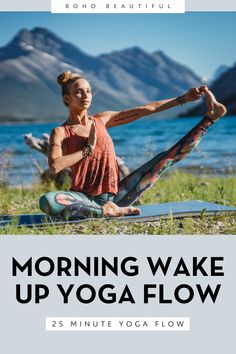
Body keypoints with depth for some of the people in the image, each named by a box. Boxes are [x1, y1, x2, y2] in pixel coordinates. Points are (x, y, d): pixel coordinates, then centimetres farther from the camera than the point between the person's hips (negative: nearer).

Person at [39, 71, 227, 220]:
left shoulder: (102, 120, 10)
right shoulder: (61, 133, -2)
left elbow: (146, 109, 9)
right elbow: (54, 166, -22)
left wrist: (183, 99, 6)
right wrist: (88, 149, -12)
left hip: (115, 195, 4)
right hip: (87, 199, -4)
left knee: (166, 157, -5)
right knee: (47, 201, -37)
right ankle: (108, 212, -29)